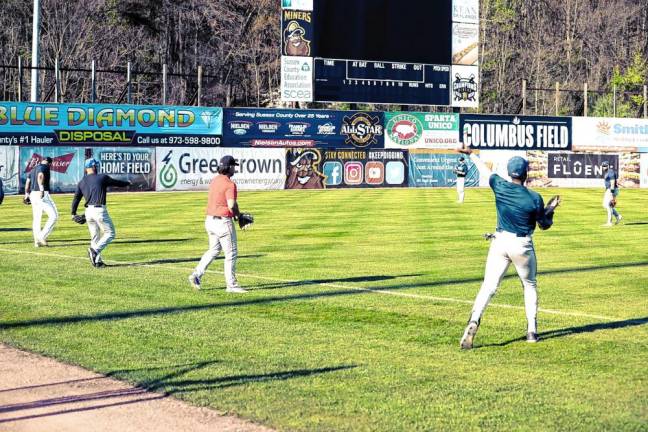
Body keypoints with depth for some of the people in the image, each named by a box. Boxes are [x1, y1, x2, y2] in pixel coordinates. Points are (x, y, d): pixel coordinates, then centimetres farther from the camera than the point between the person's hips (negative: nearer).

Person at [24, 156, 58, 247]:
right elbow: (40, 176, -23)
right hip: (43, 195, -9)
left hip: (33, 194, 9)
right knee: (54, 215, -6)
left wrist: (27, 193, 35)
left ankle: (37, 241, 14)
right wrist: (42, 189, -34)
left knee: (36, 218, 13)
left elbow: (28, 181, 23)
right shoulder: (45, 167, -3)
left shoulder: (34, 169, 21)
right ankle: (42, 236, -13)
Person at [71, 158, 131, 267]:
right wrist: (128, 183, 30)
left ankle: (97, 261, 12)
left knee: (95, 237, 14)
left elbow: (76, 198, 6)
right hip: (100, 210, -6)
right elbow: (117, 183, 11)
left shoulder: (81, 182, 11)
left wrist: (73, 214, 11)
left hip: (88, 211, 6)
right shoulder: (102, 178, -1)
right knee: (110, 234, 4)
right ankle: (95, 250, -15)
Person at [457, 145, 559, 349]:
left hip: (500, 242, 1)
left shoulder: (500, 187, -7)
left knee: (488, 286, -3)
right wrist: (551, 207, 16)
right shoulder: (535, 198, -12)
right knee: (530, 286, 19)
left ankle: (474, 322, -25)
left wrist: (471, 154, 28)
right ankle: (532, 331, 17)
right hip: (523, 245, -1)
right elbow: (545, 225, 0)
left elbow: (485, 170, 12)